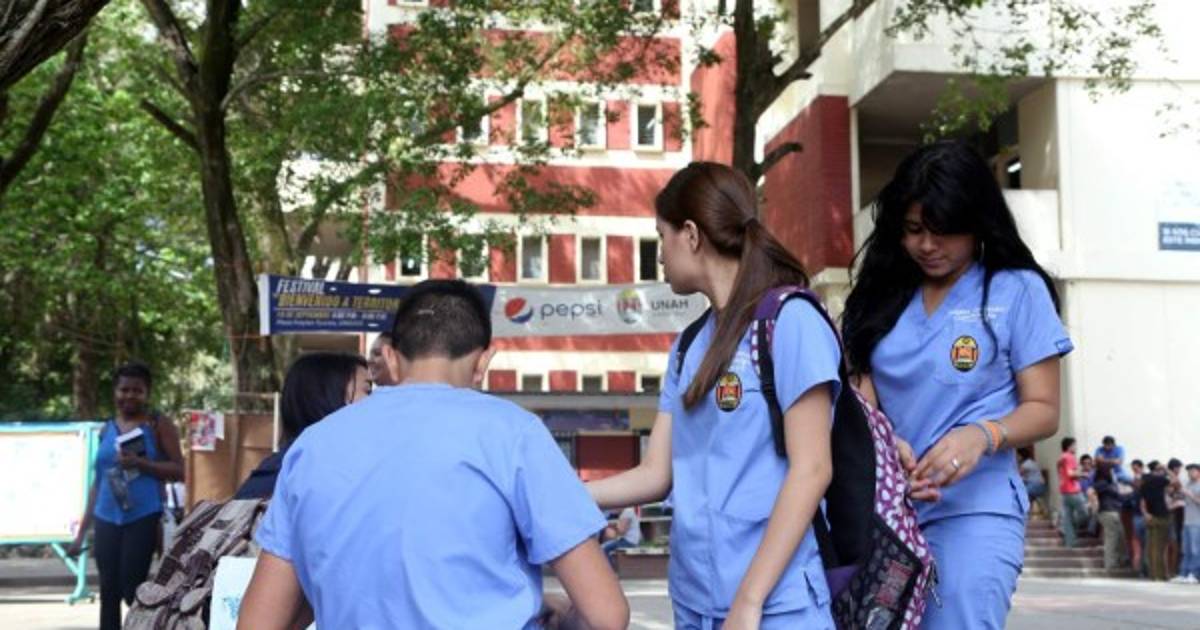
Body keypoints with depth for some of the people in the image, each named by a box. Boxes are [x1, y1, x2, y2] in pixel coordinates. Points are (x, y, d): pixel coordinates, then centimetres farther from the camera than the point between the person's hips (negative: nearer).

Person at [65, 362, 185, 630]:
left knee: (133, 590, -9)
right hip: (106, 520, 5)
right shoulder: (106, 429, 14)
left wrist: (140, 463, -18)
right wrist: (82, 531, 18)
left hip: (143, 519, -5)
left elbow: (179, 470, -4)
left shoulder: (159, 425, 2)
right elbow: (98, 482, 19)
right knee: (108, 592, 5)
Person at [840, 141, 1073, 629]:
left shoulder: (1017, 290, 0)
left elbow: (1043, 410, -1)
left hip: (974, 510, -4)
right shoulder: (881, 295, 11)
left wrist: (984, 434, -22)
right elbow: (861, 397, 7)